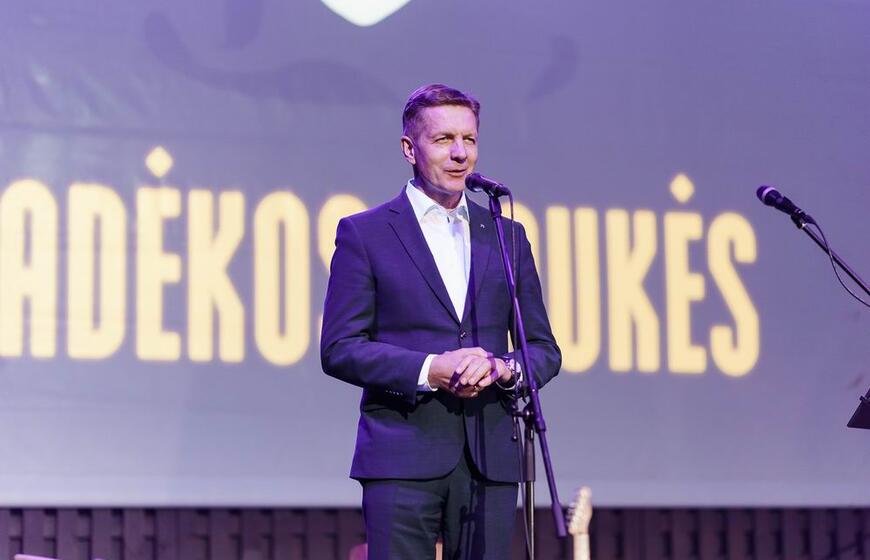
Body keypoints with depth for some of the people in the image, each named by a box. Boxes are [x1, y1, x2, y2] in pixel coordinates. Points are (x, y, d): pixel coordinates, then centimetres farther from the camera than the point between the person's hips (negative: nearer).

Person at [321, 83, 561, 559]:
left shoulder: (507, 237, 16)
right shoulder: (364, 233, 5)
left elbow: (545, 350, 16)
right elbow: (338, 349, -2)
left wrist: (503, 369, -8)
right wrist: (429, 370, -15)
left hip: (491, 461, 4)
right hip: (402, 460, -3)